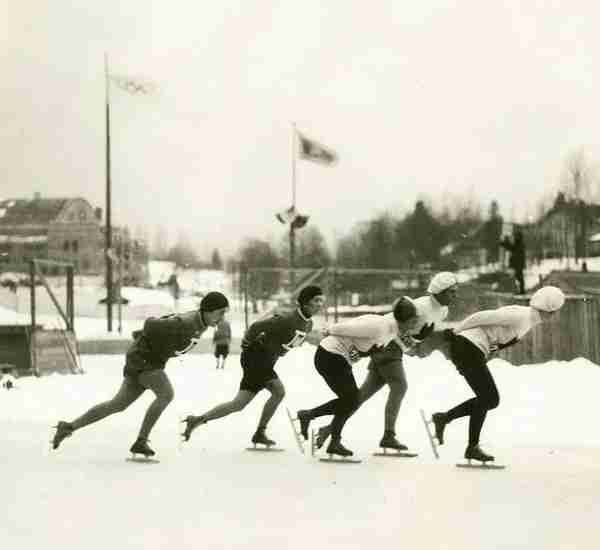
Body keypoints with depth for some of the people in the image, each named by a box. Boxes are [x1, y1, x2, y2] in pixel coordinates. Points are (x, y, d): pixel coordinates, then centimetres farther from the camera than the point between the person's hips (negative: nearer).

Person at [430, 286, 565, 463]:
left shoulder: (526, 318, 13)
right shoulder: (519, 316, -18)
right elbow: (482, 316, -19)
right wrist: (456, 331, -10)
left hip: (472, 352, 9)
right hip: (467, 349, -9)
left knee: (491, 400, 9)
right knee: (488, 398, -6)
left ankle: (443, 418, 12)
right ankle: (472, 447, 1)